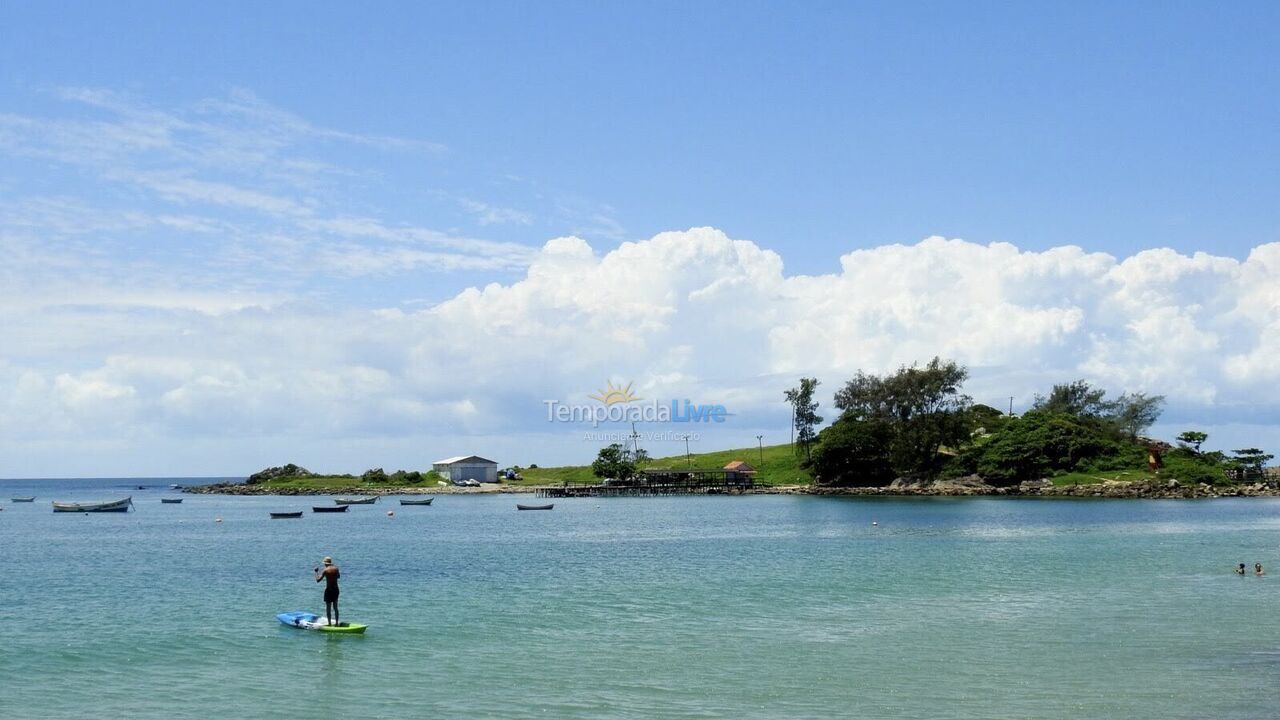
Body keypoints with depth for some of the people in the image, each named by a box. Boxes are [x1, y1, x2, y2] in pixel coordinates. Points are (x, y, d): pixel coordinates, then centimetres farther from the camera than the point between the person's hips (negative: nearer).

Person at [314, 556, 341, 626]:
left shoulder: (325, 570, -13)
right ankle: (337, 623, 19)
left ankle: (330, 623, 3)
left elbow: (318, 580, -13)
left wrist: (317, 572, 1)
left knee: (328, 608, 4)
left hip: (329, 590, -5)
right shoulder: (336, 568, 2)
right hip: (336, 589, 5)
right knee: (335, 607, 16)